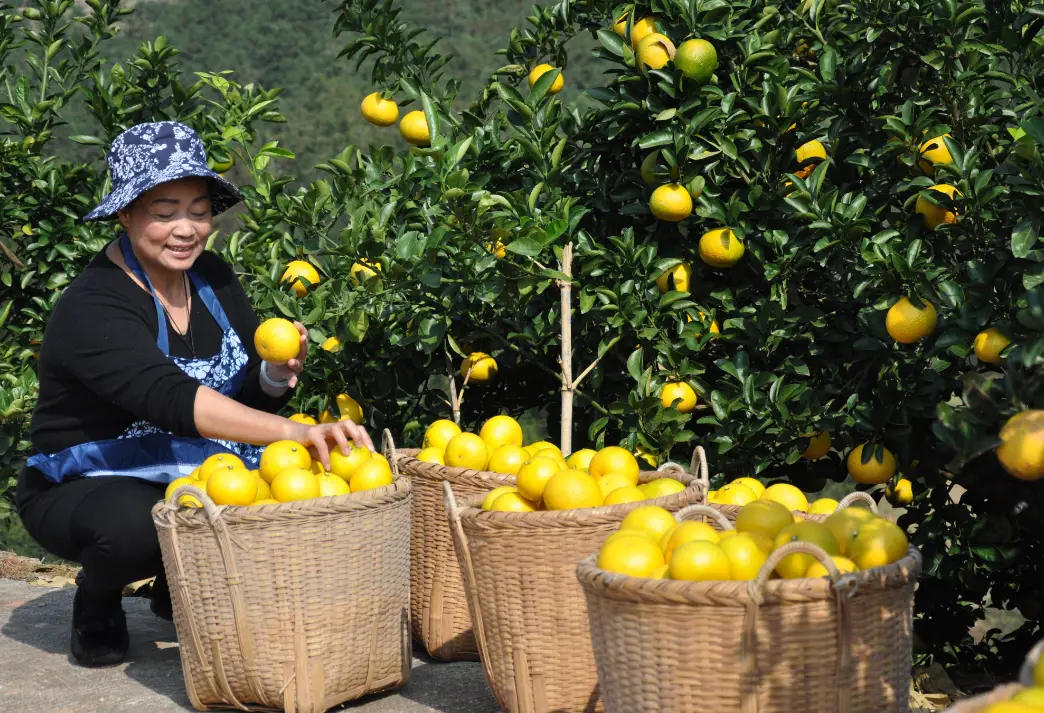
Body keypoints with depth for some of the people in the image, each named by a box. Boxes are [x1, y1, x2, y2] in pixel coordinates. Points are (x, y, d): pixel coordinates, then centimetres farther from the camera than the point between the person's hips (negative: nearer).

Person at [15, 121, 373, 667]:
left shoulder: (212, 279, -2)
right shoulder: (92, 310, -24)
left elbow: (250, 399, 3)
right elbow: (172, 397, -42)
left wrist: (279, 375, -22)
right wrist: (294, 432, -54)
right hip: (85, 489, -6)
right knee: (135, 523, -39)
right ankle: (96, 602, -2)